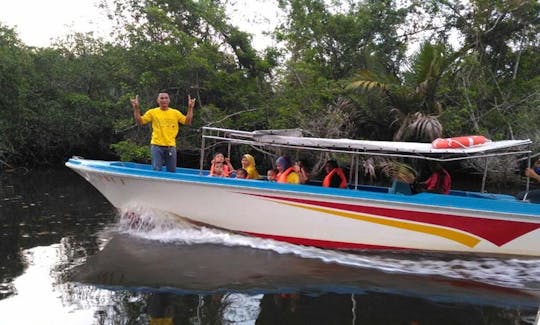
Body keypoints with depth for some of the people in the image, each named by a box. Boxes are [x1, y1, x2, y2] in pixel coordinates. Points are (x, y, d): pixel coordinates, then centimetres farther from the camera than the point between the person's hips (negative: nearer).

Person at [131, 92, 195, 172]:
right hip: (157, 146, -2)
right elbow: (140, 121, 2)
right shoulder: (152, 112, 2)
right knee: (156, 170, -2)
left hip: (171, 146, 2)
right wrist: (136, 108, -9)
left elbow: (187, 122, 2)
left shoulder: (175, 113, 5)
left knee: (172, 171, 9)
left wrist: (190, 108, -6)